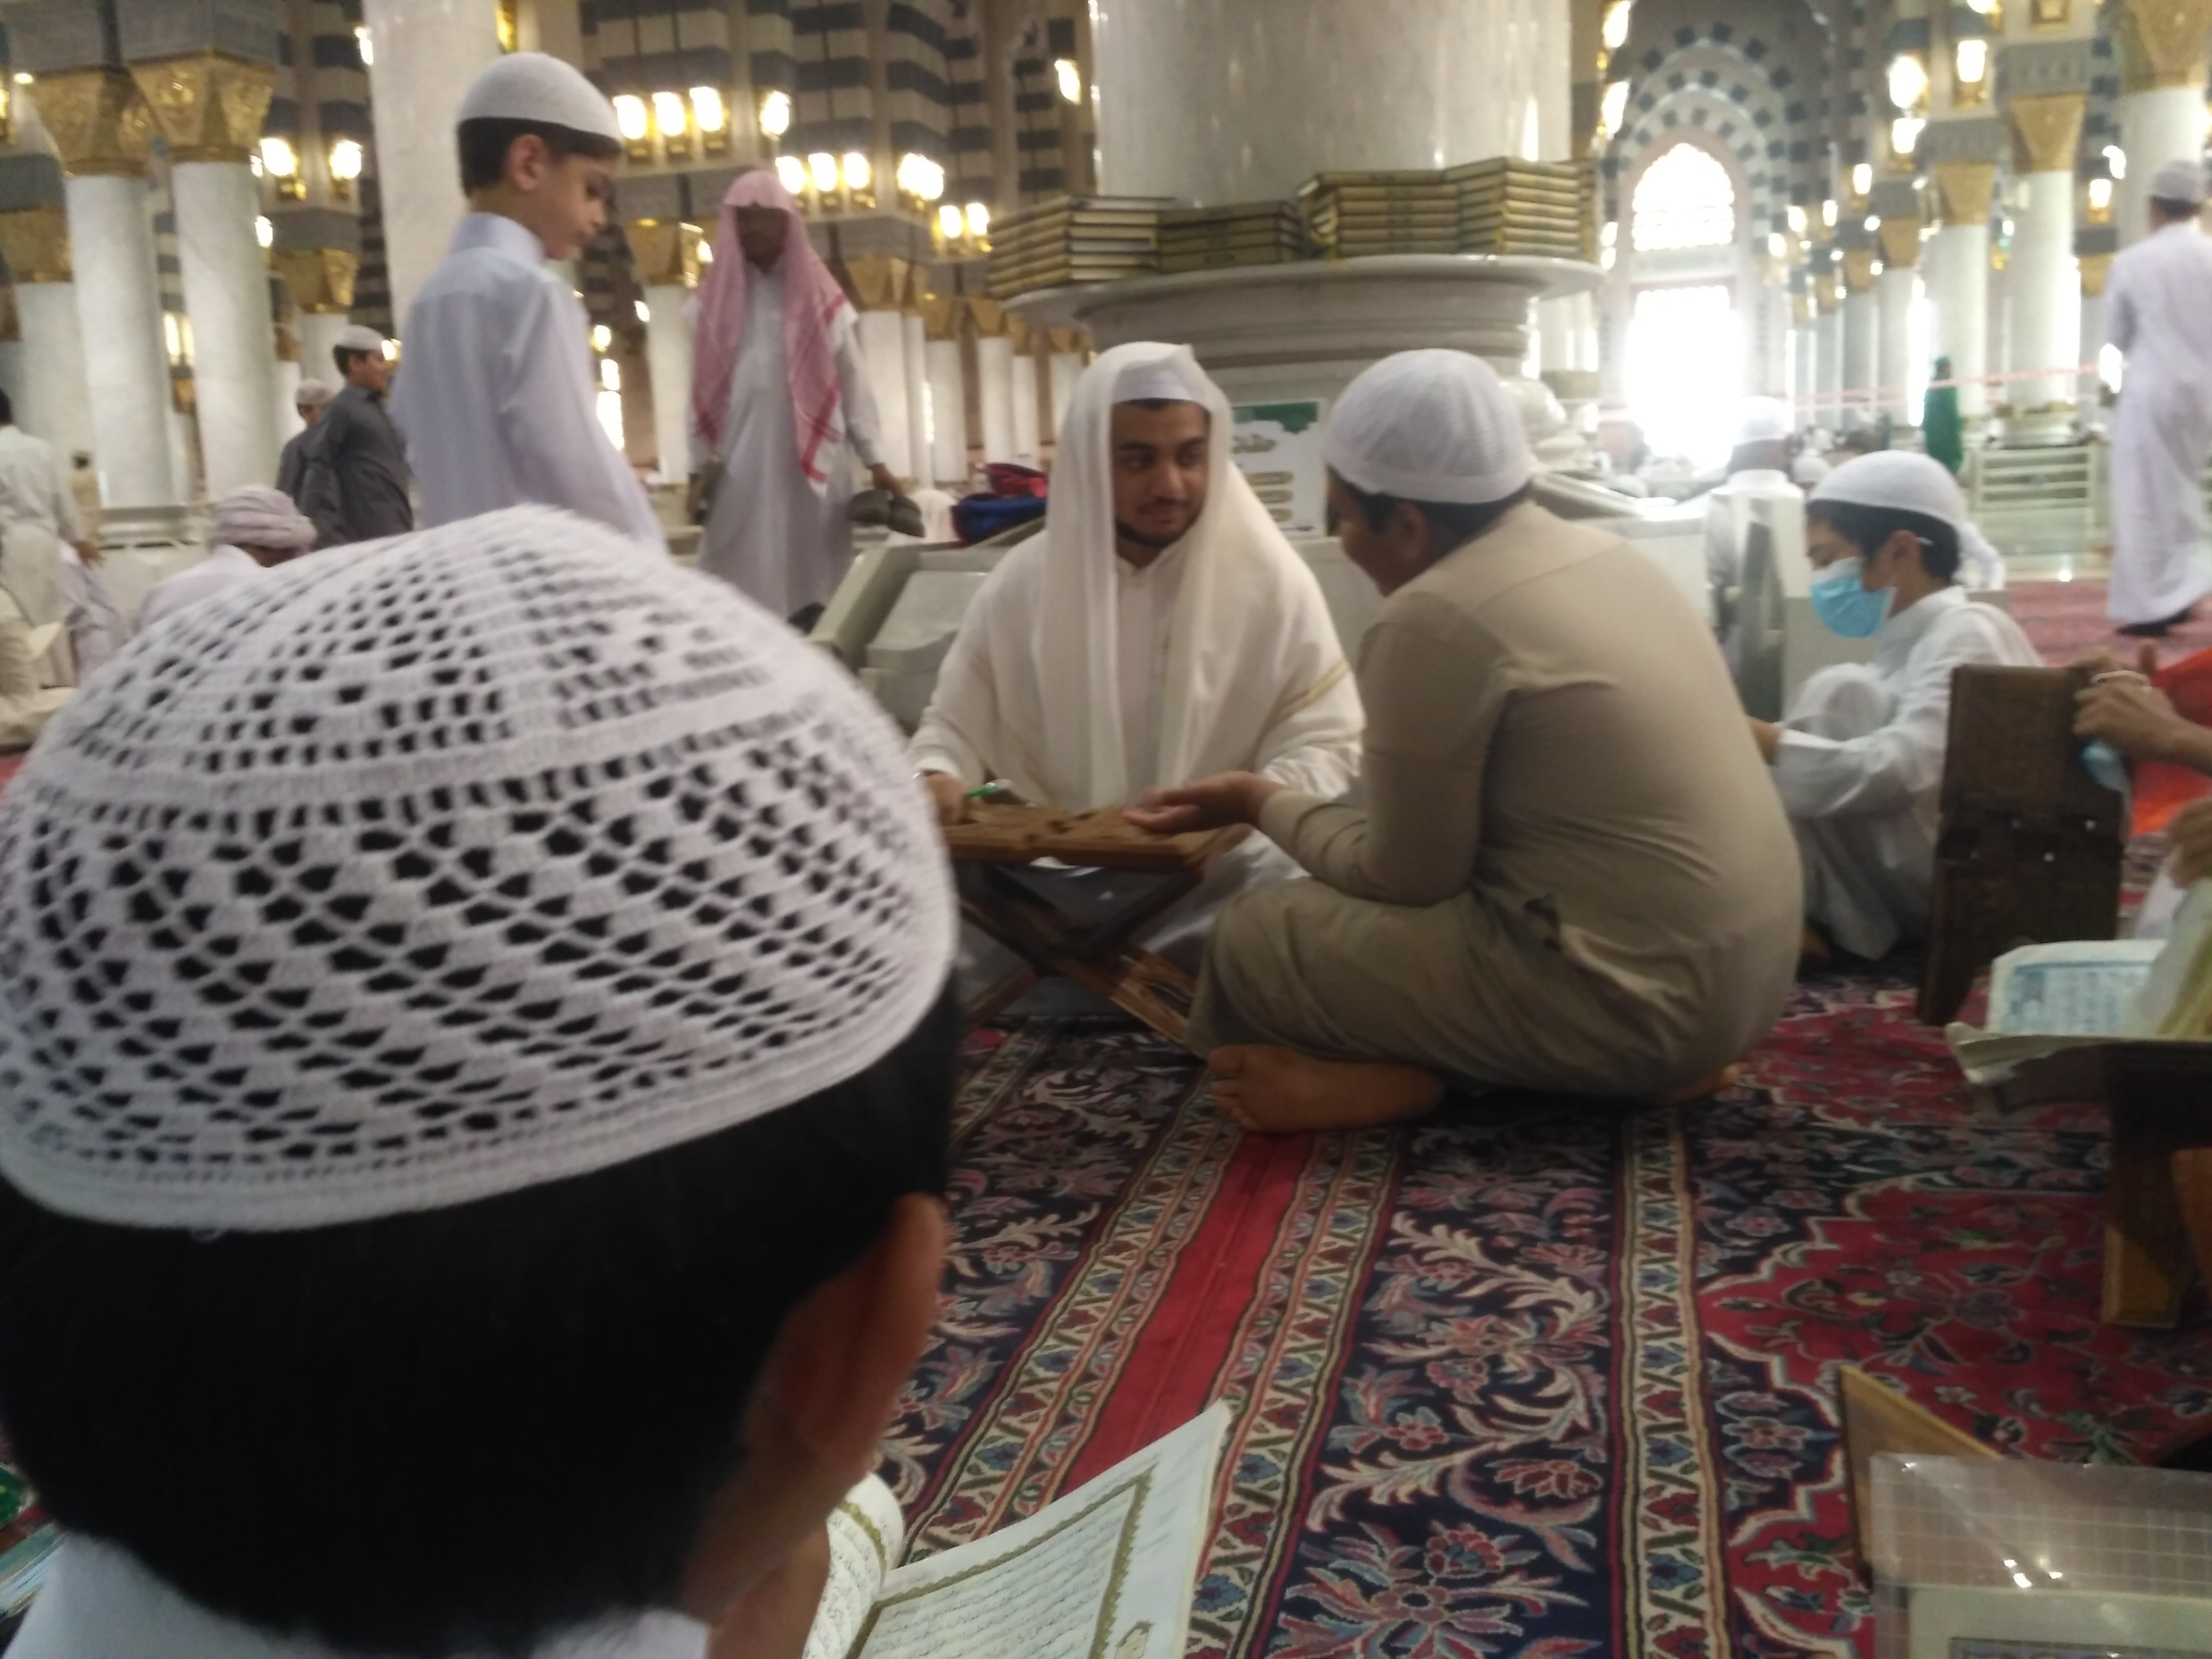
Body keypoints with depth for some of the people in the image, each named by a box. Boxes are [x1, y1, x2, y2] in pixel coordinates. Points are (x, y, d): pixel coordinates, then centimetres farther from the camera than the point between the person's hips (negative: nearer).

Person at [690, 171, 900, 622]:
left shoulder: (822, 298, 10)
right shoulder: (715, 300, 11)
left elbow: (853, 380, 6)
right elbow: (704, 390, 9)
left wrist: (875, 460, -1)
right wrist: (700, 464, 1)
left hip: (814, 461, 0)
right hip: (741, 462, 0)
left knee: (812, 577, 0)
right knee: (743, 580, -5)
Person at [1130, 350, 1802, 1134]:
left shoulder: (1433, 620, -17)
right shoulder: (1600, 553, 10)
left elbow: (1406, 877, -11)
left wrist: (1262, 801, 4)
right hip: (1751, 967, 9)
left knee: (1252, 938, -3)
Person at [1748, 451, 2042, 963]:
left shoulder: (1966, 632, -14)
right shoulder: (1912, 642, 16)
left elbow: (1897, 772, -30)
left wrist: (1756, 739, -33)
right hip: (1936, 882, 9)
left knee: (1842, 691, -22)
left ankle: (1801, 910, -17)